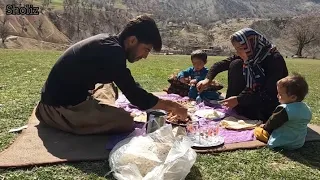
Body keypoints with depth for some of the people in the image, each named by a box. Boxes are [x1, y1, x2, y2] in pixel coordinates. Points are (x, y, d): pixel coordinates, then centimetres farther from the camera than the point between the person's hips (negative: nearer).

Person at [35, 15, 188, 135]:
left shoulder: (107, 41, 6)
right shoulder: (113, 51, -23)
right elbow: (135, 95, -22)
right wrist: (171, 106, -10)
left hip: (61, 97, 10)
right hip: (60, 107, -10)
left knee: (109, 86, 26)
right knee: (126, 122, -20)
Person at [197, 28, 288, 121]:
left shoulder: (275, 59, -23)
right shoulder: (248, 56, -6)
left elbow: (269, 95, -28)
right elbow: (220, 64, -1)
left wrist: (239, 100, -31)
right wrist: (208, 79, -18)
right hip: (253, 100, 6)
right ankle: (230, 109, -7)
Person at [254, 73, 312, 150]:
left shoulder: (283, 109, -27)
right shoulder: (307, 109, -2)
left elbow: (273, 122, -15)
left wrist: (265, 127, 7)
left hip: (283, 143, -8)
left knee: (257, 130, 1)